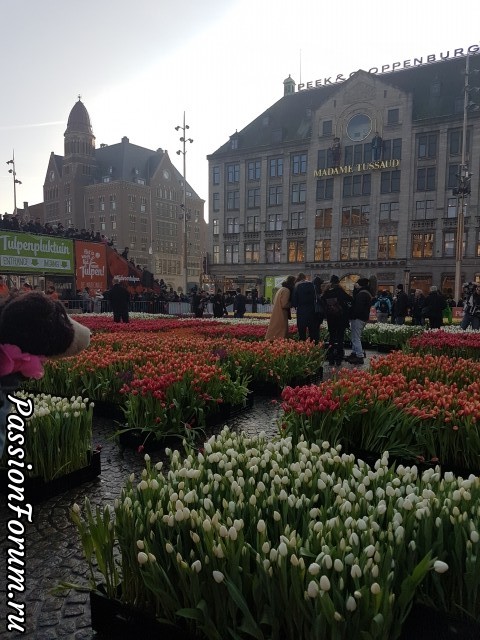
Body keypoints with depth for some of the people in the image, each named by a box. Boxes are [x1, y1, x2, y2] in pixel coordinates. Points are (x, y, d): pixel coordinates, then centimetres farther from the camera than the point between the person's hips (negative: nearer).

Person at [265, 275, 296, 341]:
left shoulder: (281, 289, 14)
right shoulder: (286, 290, -14)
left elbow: (274, 301, 19)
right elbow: (284, 304, -19)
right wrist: (292, 303, -2)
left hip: (276, 315, 9)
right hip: (281, 316, -9)